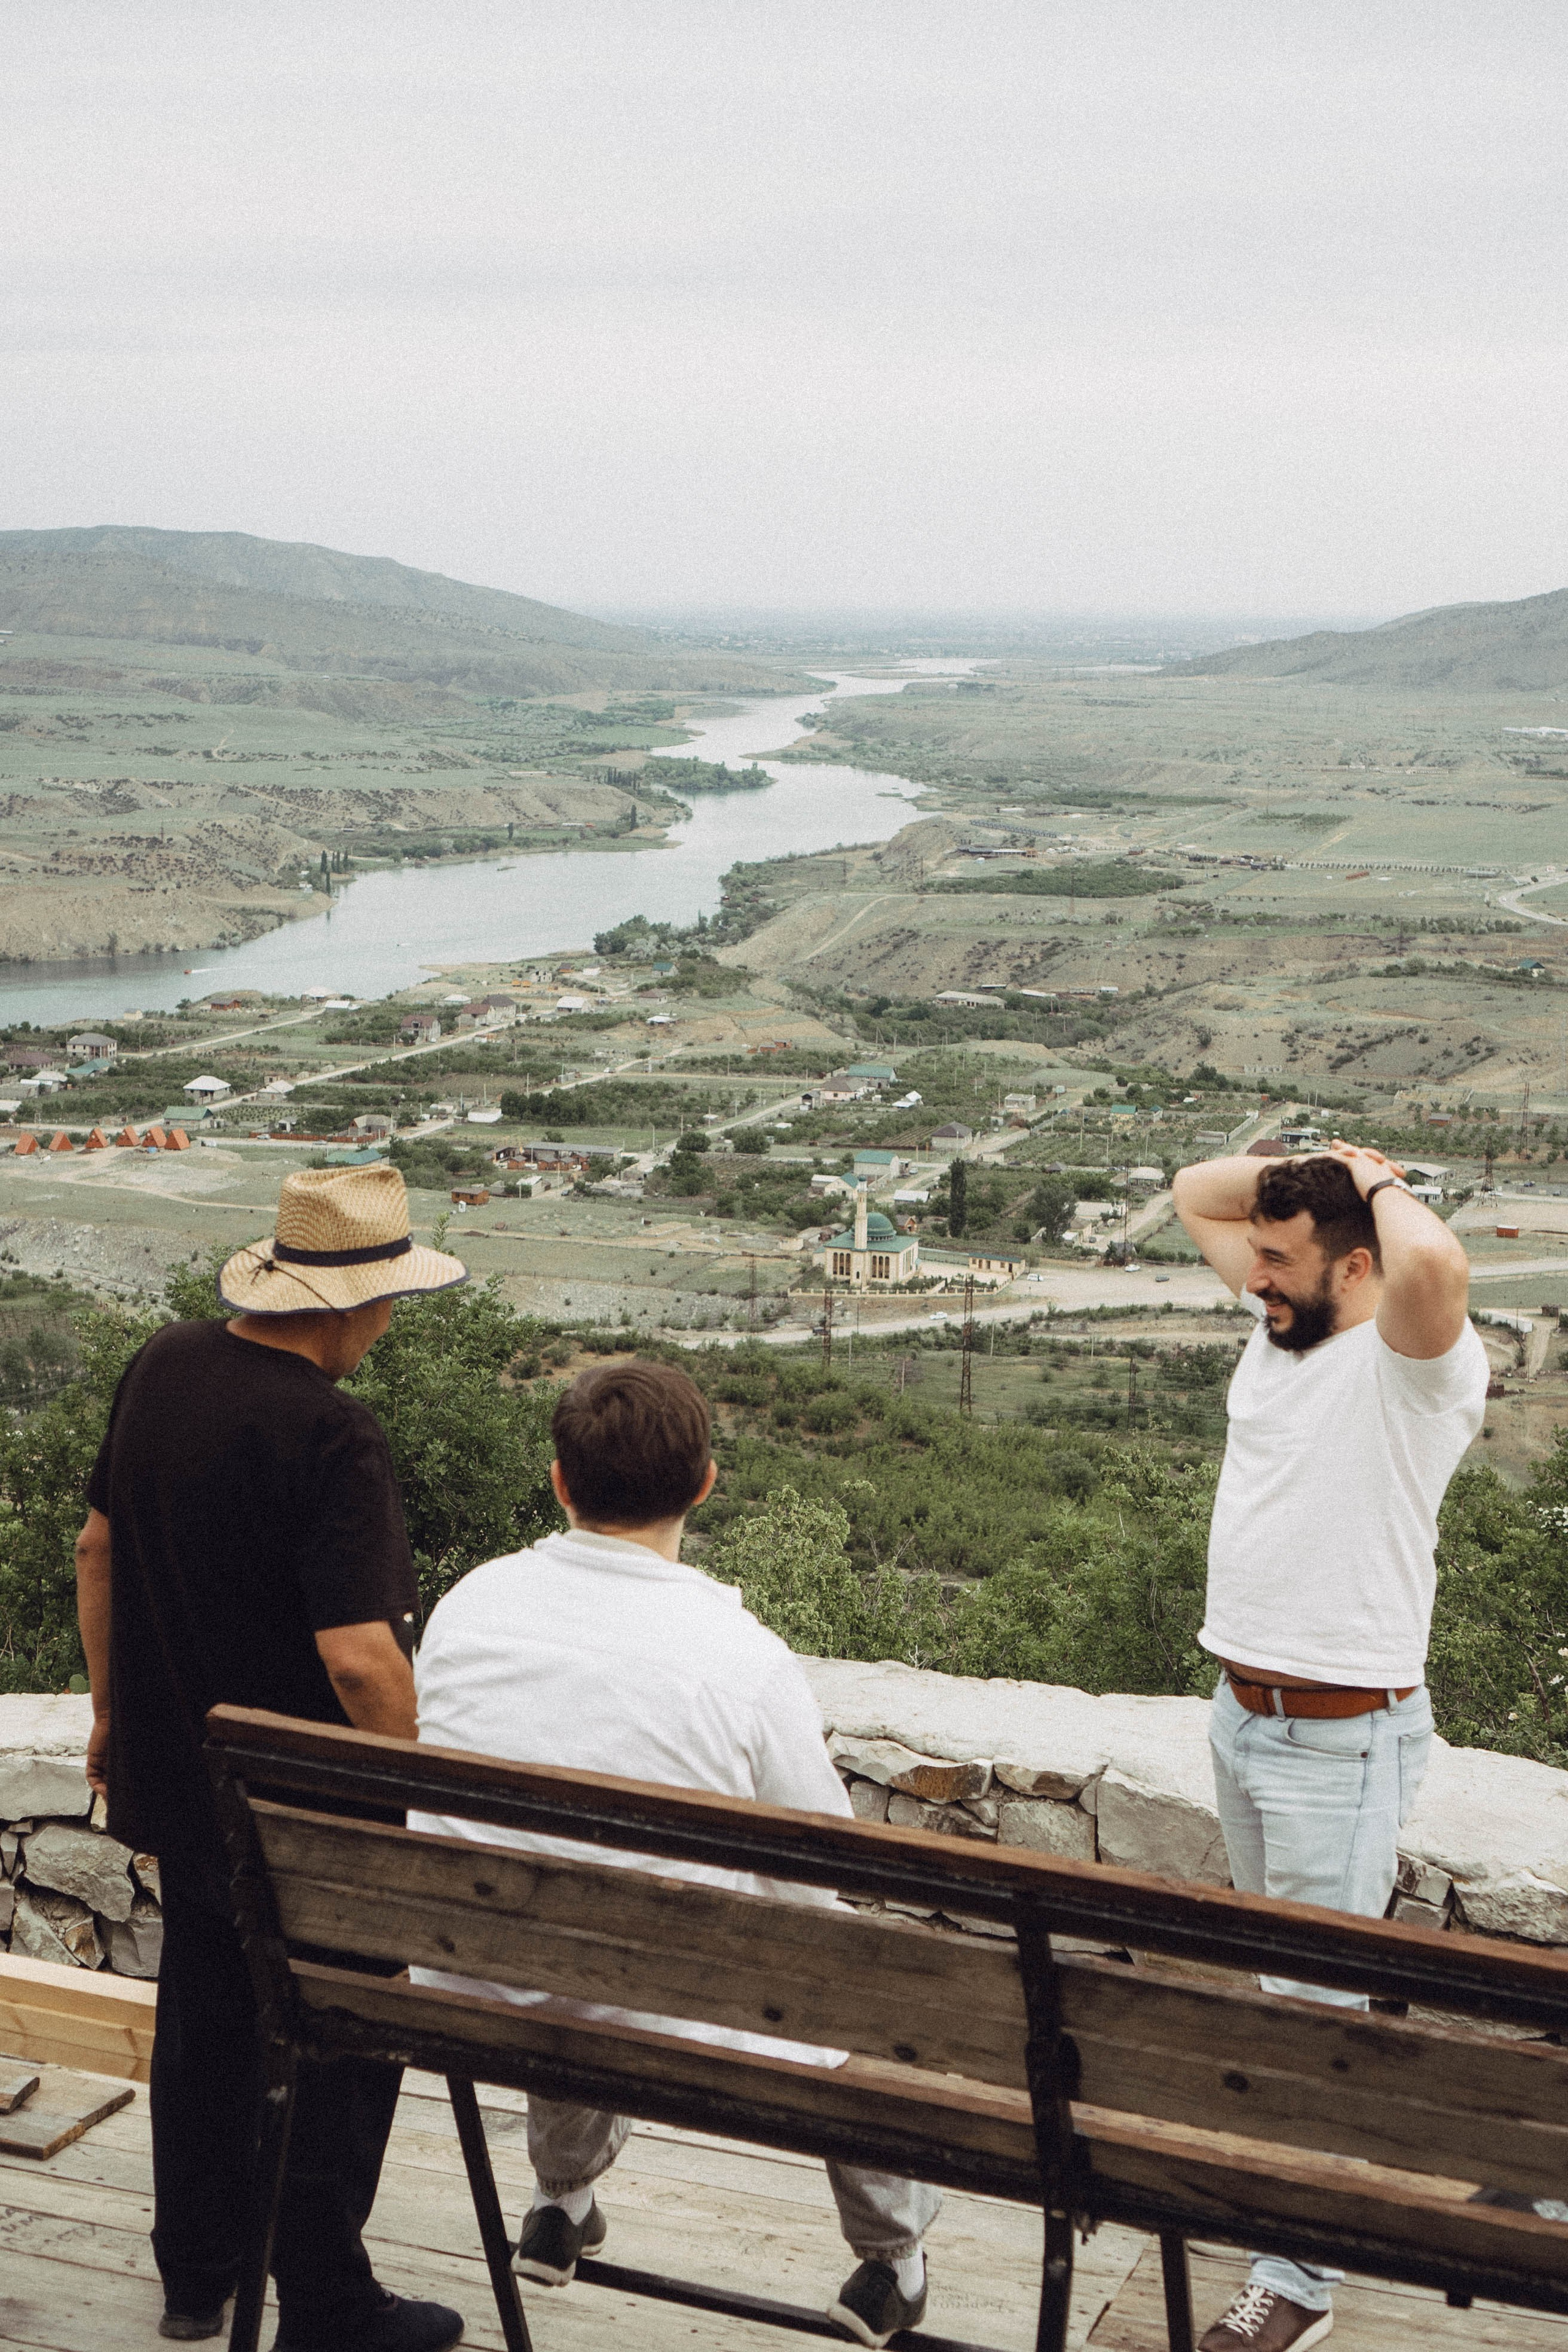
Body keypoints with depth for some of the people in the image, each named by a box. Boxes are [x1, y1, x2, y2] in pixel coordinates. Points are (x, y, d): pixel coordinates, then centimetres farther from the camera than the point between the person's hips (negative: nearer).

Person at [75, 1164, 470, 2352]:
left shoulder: (164, 1364, -2)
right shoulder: (331, 1432, -26)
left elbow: (98, 1548, 10)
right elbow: (357, 1654, -30)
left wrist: (111, 1707, 21)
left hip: (172, 1775, 8)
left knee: (203, 2020, 22)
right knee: (342, 2047, 9)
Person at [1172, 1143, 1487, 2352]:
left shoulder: (1411, 1361, -18)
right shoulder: (1280, 1328, 6)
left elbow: (1436, 1267, -43)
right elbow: (1194, 1192, 18)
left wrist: (1383, 1182, -22)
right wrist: (1314, 1168, 1)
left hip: (1342, 1739, -9)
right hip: (1243, 1709, 9)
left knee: (1315, 1995, -3)